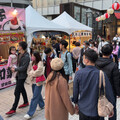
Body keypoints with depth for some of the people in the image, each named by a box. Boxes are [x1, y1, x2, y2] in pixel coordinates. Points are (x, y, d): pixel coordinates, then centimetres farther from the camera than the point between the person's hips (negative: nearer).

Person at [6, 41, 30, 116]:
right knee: (22, 89, 21)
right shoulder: (20, 55, 6)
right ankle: (26, 102, 39)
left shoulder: (26, 56, -21)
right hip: (19, 75, 9)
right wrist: (15, 69, 3)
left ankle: (13, 109, 3)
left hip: (22, 76, -9)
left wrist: (15, 69, -14)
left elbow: (23, 68, -22)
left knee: (17, 92, -5)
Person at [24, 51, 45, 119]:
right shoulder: (32, 63, 9)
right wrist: (31, 77, -6)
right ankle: (42, 105, 43)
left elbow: (37, 72, -18)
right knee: (38, 94, 20)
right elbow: (29, 71, 10)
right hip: (33, 81, 8)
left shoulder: (40, 63, -13)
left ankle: (30, 113, -2)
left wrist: (31, 73, -4)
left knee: (35, 97, -5)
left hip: (38, 82, -7)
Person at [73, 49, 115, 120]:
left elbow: (75, 91, -4)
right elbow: (109, 92, -12)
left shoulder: (79, 73, -15)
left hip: (83, 109, 1)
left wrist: (76, 102, 14)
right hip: (96, 110, 0)